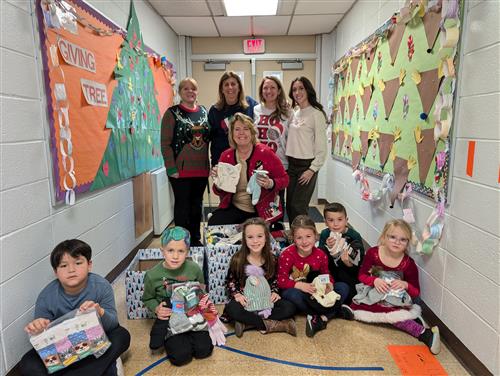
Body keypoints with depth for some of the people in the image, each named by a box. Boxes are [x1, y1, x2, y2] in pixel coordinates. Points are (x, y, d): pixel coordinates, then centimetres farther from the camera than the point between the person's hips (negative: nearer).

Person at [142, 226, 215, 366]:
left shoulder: (194, 269, -11)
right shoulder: (152, 275, -14)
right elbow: (147, 299, 4)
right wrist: (156, 309, -15)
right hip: (169, 319, -1)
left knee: (204, 350, -12)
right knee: (181, 356, -17)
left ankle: (186, 337, 19)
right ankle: (169, 340, 16)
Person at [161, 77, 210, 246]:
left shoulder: (203, 111, 10)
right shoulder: (172, 113, -3)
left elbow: (209, 137, 15)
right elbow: (165, 143, -7)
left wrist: (210, 164, 7)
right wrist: (171, 168, -14)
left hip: (201, 169, 4)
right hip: (181, 170, -4)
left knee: (197, 205, 13)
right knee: (182, 205, 5)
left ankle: (196, 239, 27)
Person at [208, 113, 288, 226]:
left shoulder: (265, 152, -10)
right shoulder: (226, 156, 1)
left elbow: (284, 179, -4)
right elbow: (220, 192, 8)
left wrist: (270, 184, -24)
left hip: (262, 211, -2)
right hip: (234, 208, 2)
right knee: (213, 224, -19)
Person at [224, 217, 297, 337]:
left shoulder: (272, 259, -1)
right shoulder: (238, 260, -8)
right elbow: (230, 281, 0)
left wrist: (274, 292, -7)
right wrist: (237, 294, -17)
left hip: (266, 299, 3)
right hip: (245, 300, -2)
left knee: (289, 308, -21)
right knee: (231, 309, -34)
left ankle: (247, 322, -23)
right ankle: (272, 325, -27)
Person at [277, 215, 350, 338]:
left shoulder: (320, 254, -7)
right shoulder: (287, 255, -19)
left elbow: (326, 274, 6)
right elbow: (282, 281, -17)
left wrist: (329, 284, -18)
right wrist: (302, 286, -31)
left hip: (316, 293, 4)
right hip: (297, 291, -4)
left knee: (343, 287, -11)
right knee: (293, 295, -39)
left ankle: (321, 318, -24)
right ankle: (333, 312, -19)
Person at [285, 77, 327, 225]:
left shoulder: (316, 114, -9)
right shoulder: (294, 114, 12)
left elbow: (321, 146, -11)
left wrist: (312, 169, -15)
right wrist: (287, 163, 9)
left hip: (307, 165, -7)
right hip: (291, 165, 7)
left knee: (298, 207, -6)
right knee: (290, 206, 10)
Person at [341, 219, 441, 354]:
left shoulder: (409, 264, -12)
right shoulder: (373, 253, -10)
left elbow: (416, 292, -3)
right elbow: (362, 275, -3)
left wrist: (405, 285, -24)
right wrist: (374, 280, -22)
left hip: (397, 301, -2)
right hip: (374, 296, 3)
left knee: (395, 315, -33)